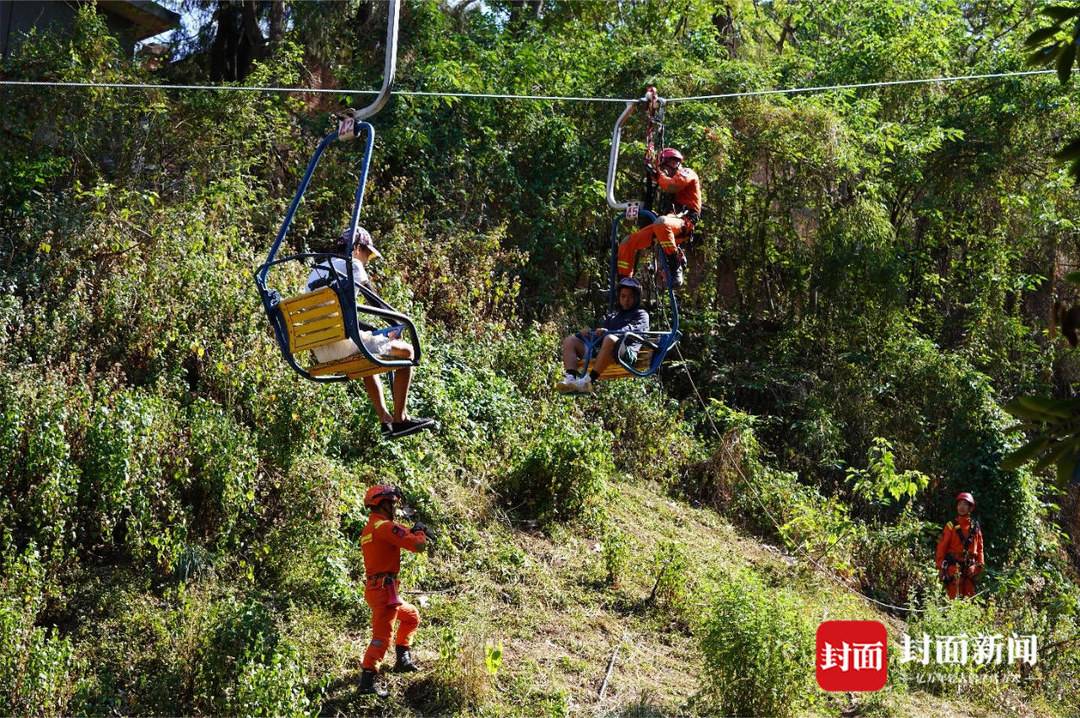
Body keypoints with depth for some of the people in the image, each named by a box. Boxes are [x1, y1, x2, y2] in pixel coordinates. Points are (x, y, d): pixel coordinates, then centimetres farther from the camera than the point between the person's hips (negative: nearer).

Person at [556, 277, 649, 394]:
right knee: (570, 340, -5)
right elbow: (601, 329, 23)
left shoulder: (641, 315, 18)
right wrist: (589, 332, -3)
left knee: (610, 339, -40)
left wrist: (607, 331, -20)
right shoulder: (612, 316, 36)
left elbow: (632, 329, -4)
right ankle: (570, 379, -28)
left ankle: (589, 382, -46)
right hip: (599, 350, 7)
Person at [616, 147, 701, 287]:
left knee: (661, 223, -43)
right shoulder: (670, 180, 35)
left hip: (684, 222, -8)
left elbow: (672, 186, -12)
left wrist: (657, 174, -1)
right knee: (626, 244, -5)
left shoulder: (686, 173, 8)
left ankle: (677, 265, -34)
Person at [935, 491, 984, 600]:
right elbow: (941, 548, -1)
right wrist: (941, 566, -6)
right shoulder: (951, 526, -1)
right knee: (954, 599, -9)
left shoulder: (975, 527, 10)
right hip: (954, 569, -4)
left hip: (970, 569, 4)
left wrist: (979, 564, 6)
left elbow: (980, 547, 15)